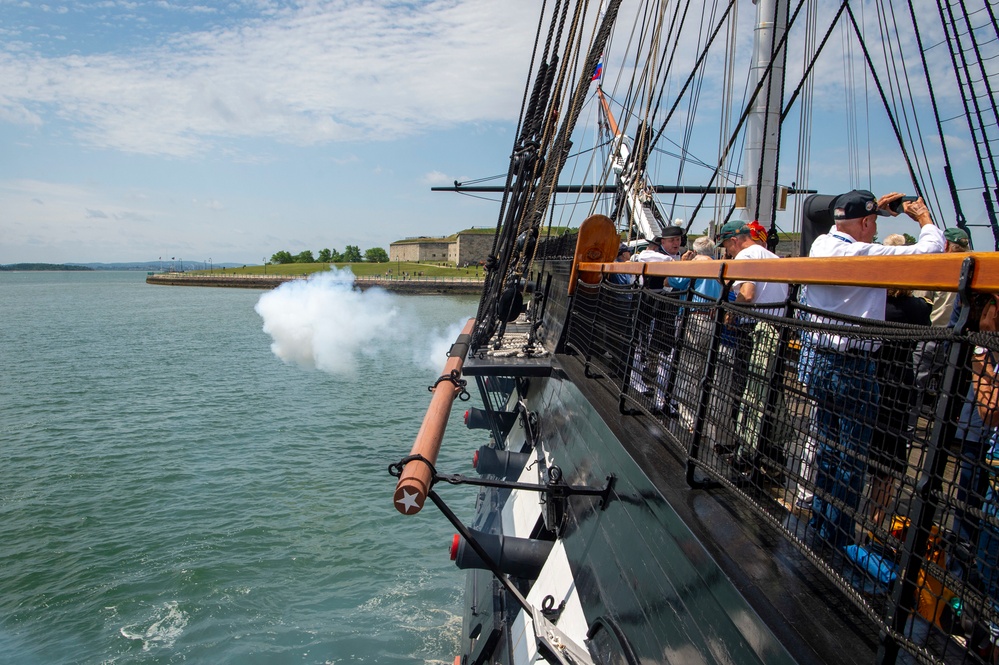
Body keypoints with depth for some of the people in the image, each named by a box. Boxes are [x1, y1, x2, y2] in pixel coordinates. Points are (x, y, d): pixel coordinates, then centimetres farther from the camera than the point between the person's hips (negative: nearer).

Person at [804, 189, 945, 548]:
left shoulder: (820, 245, 4)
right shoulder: (865, 254, -16)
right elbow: (930, 249, -11)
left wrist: (873, 206, 27)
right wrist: (924, 218, 7)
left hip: (821, 363, 7)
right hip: (855, 370, -7)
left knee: (827, 451, 18)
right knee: (850, 461, 2)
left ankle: (817, 525, 28)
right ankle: (836, 540, 9)